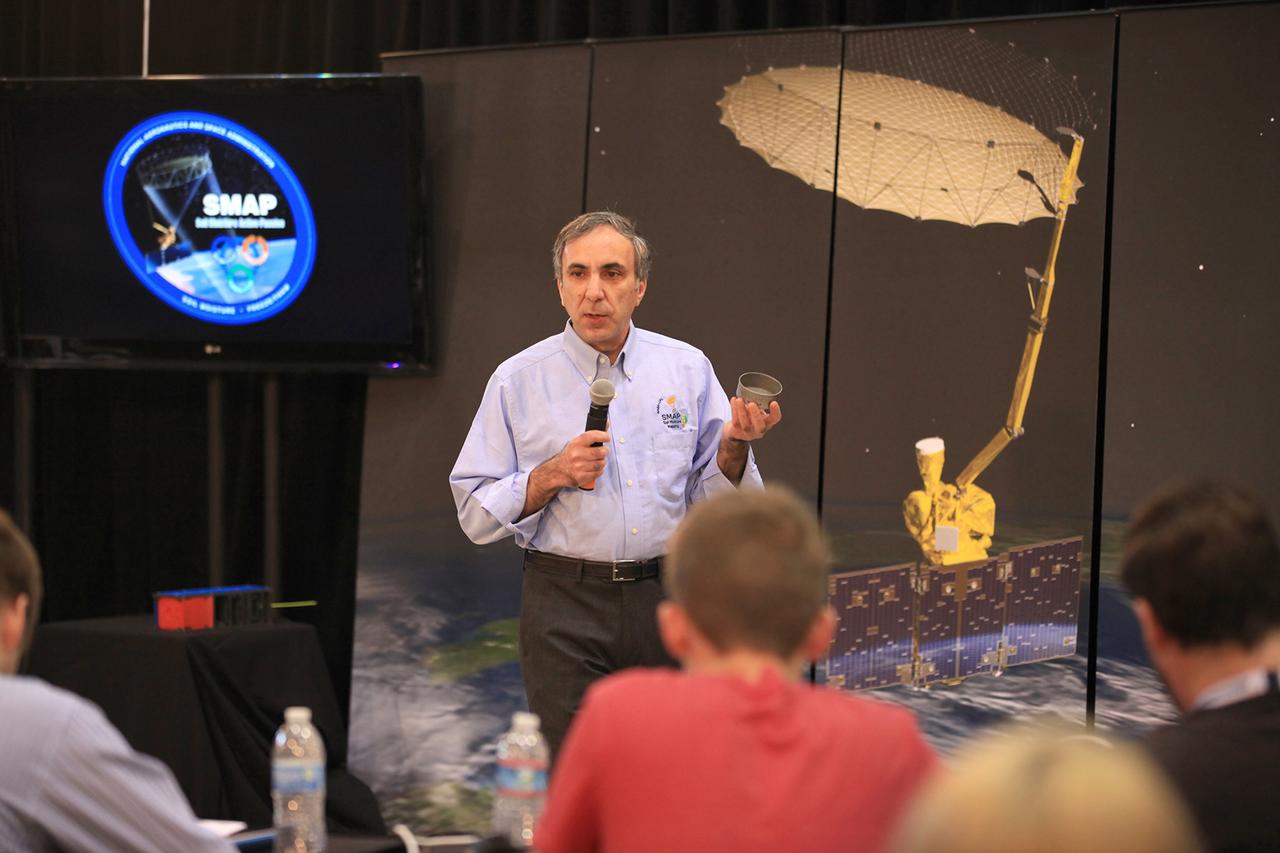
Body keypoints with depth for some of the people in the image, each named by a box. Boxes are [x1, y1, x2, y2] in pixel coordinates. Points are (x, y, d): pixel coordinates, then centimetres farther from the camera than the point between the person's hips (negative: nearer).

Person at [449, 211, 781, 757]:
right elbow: (476, 513, 0)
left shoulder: (688, 369, 8)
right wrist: (552, 475, -14)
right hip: (564, 606, -2)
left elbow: (714, 502, 9)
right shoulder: (518, 380, 1)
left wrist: (734, 444, -10)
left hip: (668, 596, 2)